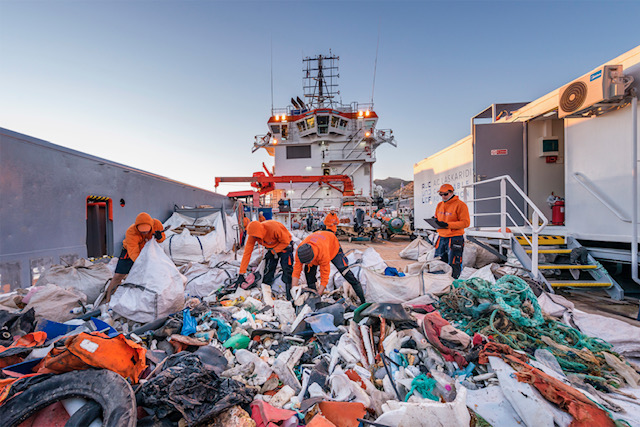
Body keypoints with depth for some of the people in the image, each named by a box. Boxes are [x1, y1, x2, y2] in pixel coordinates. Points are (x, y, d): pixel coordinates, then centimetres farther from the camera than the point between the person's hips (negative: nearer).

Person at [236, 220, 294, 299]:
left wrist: (273, 252, -24)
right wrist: (241, 274, -21)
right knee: (268, 268, -4)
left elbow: (286, 242, -23)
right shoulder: (253, 235, -22)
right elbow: (247, 253, -19)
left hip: (284, 245, -5)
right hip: (272, 247, 5)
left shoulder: (274, 228, -39)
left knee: (287, 269, -14)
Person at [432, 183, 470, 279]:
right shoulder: (439, 205, 12)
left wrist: (447, 224, -22)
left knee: (453, 266, 1)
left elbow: (465, 223, -15)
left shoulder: (460, 205, -9)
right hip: (441, 238, 7)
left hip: (454, 238, -7)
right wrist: (436, 222, -3)